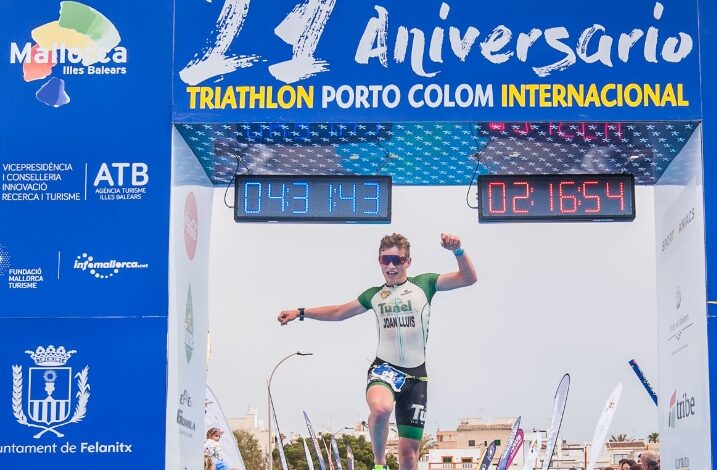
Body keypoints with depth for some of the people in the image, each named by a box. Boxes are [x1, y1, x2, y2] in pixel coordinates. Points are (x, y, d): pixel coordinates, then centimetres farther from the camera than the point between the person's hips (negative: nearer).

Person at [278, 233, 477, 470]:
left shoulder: (423, 284, 4)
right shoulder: (374, 295, 11)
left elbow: (468, 278, -5)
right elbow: (338, 312, 25)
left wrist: (457, 250, -23)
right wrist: (300, 313, 21)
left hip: (416, 374, 0)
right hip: (385, 367, 0)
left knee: (409, 450, 1)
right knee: (380, 408, -36)